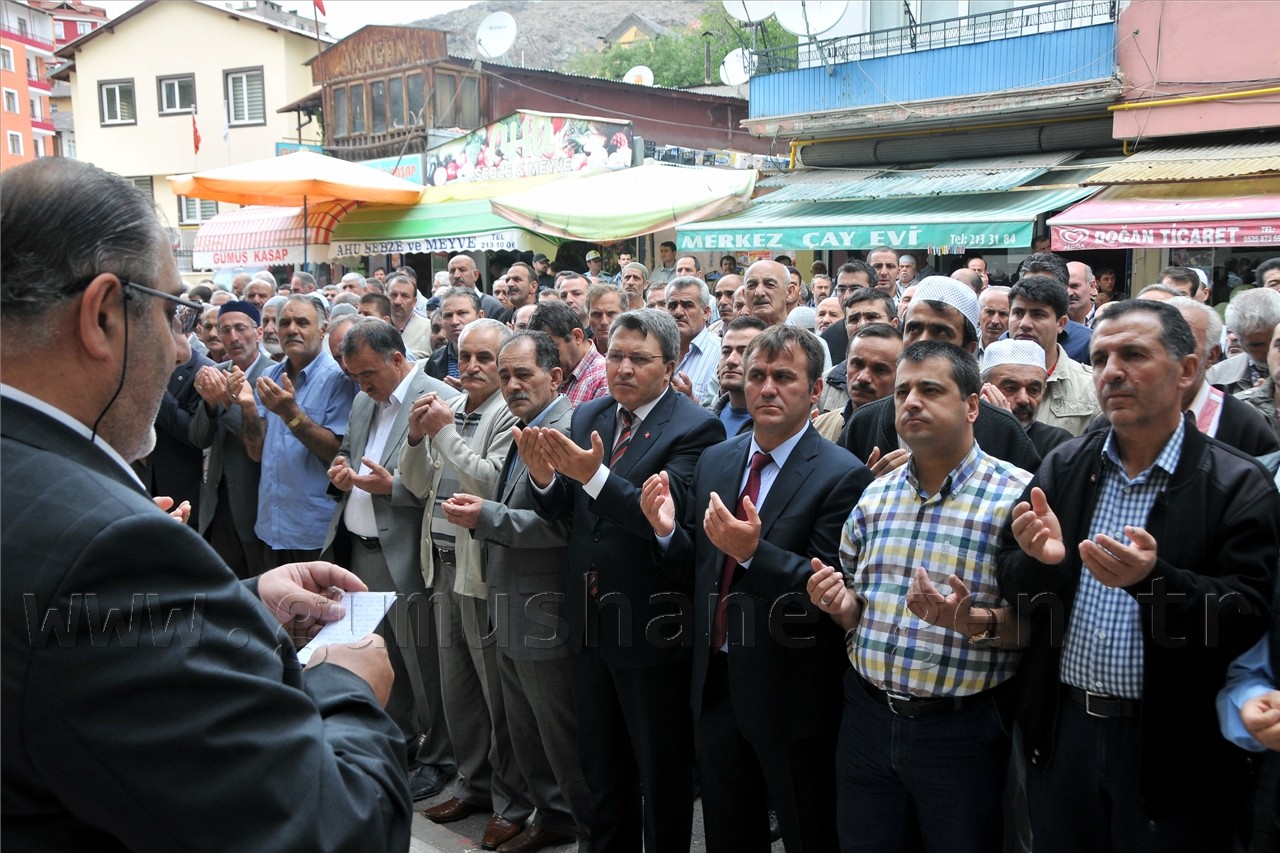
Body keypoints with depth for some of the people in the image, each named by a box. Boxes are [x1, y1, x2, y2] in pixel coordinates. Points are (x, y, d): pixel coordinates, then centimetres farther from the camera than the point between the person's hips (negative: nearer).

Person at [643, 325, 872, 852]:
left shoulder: (843, 476, -16)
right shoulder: (714, 462, 4)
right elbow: (693, 567, 9)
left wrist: (753, 552, -34)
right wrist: (667, 530, -11)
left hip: (790, 696, -5)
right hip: (716, 684, 6)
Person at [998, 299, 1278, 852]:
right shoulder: (1063, 468, 2)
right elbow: (1014, 594, 1)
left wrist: (1152, 579, -31)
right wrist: (1039, 560, -21)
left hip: (1171, 748, -3)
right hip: (1061, 732, 4)